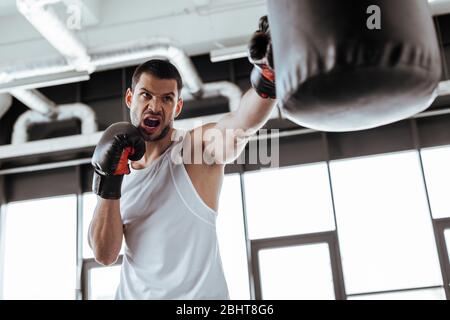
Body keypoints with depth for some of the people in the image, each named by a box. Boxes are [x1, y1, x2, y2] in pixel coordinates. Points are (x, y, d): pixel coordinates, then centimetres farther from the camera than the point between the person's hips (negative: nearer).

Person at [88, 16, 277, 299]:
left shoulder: (201, 146, -9)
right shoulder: (119, 169, 4)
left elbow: (244, 122, -30)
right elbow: (105, 255, -2)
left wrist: (268, 77, -49)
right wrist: (108, 185, -14)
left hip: (200, 293, -4)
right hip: (133, 293, 4)